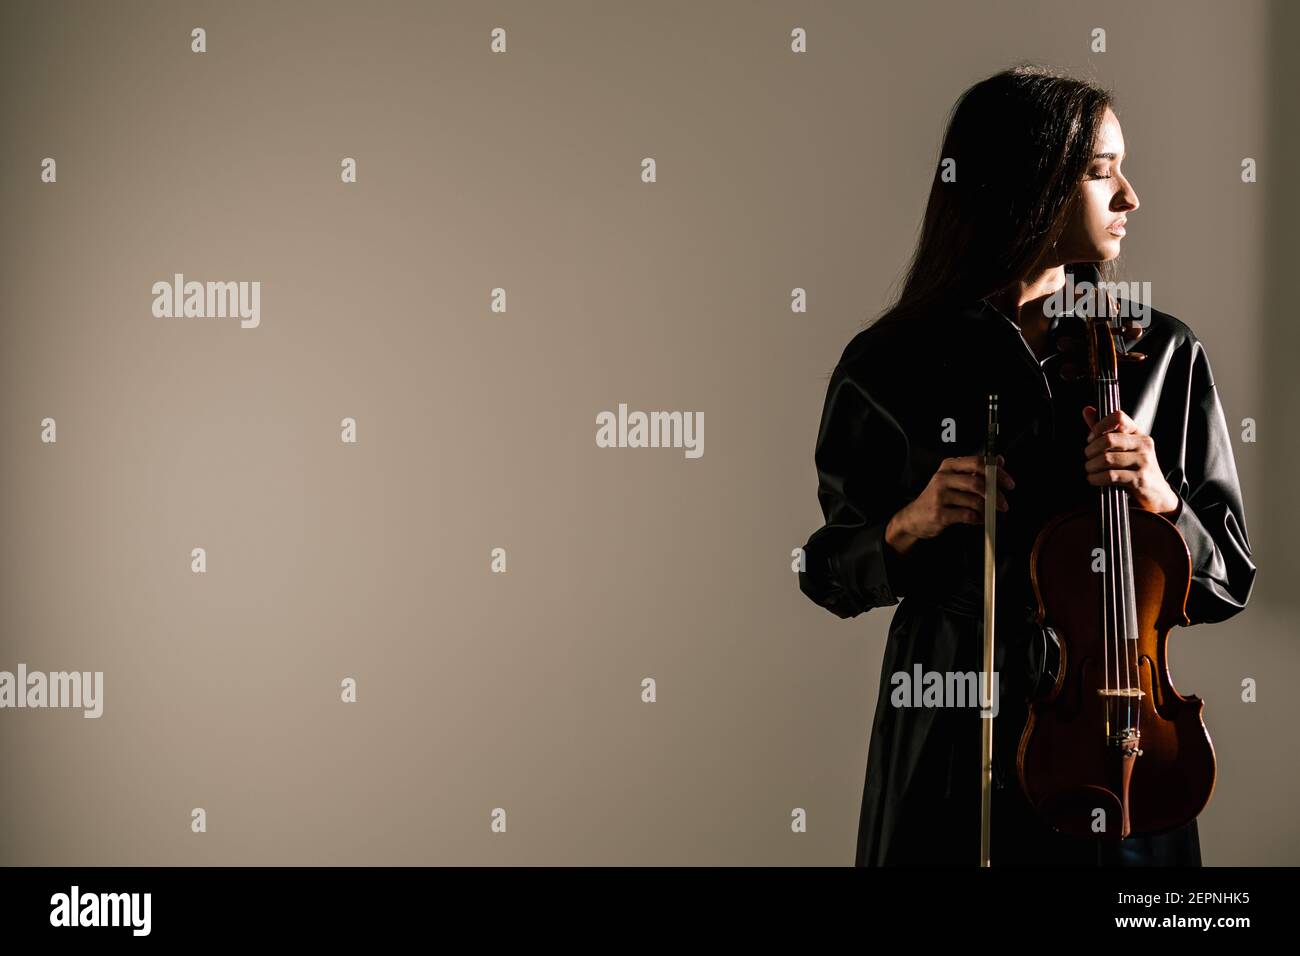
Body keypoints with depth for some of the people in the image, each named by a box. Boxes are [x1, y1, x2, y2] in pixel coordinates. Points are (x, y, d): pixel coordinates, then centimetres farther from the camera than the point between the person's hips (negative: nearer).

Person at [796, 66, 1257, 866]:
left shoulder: (1164, 356, -2)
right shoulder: (890, 366, -4)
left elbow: (1228, 582, 2)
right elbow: (832, 575, 5)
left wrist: (1164, 503, -17)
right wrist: (907, 526, -14)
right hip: (949, 741, -1)